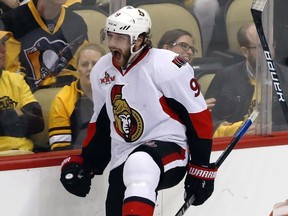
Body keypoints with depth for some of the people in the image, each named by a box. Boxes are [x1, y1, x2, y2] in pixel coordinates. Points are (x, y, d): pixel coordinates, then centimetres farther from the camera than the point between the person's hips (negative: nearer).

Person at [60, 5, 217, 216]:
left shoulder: (167, 66, -13)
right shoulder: (101, 71, 7)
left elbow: (198, 116, -9)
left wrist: (201, 168, -8)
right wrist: (84, 163, 11)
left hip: (169, 148, -6)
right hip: (123, 162, 7)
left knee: (139, 165, -39)